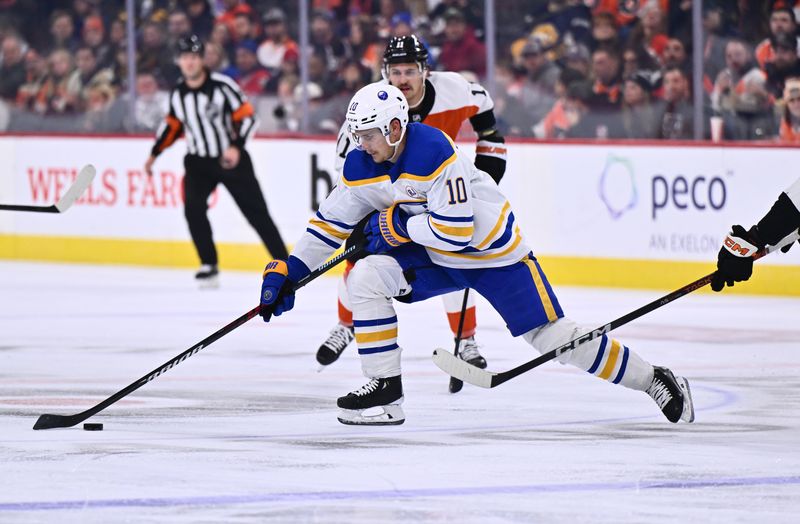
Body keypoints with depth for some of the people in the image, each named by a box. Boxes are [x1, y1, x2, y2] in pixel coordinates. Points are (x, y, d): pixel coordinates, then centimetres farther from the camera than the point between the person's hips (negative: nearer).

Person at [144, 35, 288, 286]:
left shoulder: (222, 85, -16)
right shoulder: (177, 93, 0)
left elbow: (246, 117, -14)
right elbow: (173, 124, 16)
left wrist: (236, 147, -27)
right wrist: (155, 153, 12)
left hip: (231, 158, -4)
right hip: (198, 161, 4)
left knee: (255, 211, -2)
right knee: (193, 208, -17)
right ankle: (208, 265, -5)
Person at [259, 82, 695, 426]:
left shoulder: (435, 153, -30)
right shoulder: (361, 166, -7)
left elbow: (455, 230, -32)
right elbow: (331, 222, 3)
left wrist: (395, 224, -23)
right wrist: (288, 272, -2)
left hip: (492, 252, -7)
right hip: (433, 257, 7)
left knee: (552, 335, -9)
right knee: (365, 277, -13)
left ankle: (652, 381, 5)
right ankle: (384, 389, -5)